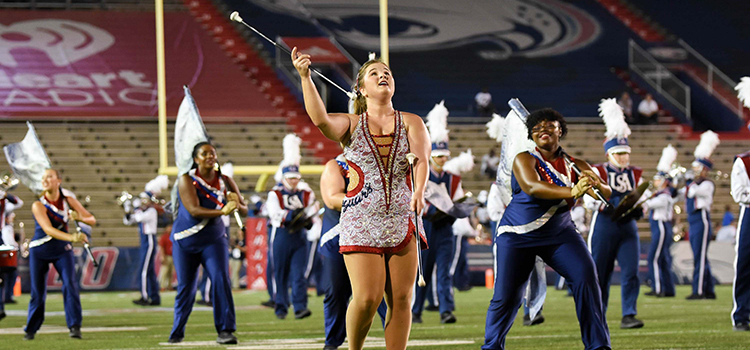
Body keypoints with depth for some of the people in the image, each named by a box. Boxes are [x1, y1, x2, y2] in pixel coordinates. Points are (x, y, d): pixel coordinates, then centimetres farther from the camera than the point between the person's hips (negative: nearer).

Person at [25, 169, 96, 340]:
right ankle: (30, 329, 19)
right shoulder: (38, 205, -16)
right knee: (37, 292, 2)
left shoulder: (69, 200, -4)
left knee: (70, 284, -17)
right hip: (39, 252, -2)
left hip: (62, 251, 2)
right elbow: (48, 229, -30)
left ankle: (75, 327, -17)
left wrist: (80, 217, -24)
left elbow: (92, 220, 0)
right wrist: (71, 237, -46)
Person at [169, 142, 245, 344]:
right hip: (185, 241, -2)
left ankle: (225, 330, -18)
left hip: (214, 239, 2)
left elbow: (244, 211, 1)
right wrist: (222, 211, -37)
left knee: (221, 279, -17)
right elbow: (194, 210, -24)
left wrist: (236, 205, -24)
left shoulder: (225, 181, 1)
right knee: (186, 287, 3)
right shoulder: (186, 180, -11)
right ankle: (177, 332, 21)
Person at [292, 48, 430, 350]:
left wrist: (419, 190, -28)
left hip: (403, 220, 2)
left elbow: (421, 159, -6)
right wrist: (305, 77, -27)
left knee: (401, 299, -2)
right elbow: (320, 119, -14)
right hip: (361, 220, -2)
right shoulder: (351, 125, 8)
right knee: (367, 298, -12)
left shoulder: (411, 123, 11)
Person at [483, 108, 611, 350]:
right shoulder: (524, 159, -6)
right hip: (518, 235, -2)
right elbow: (531, 187, -26)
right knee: (506, 296, -5)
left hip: (559, 233, 2)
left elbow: (607, 194, -1)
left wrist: (596, 185, -27)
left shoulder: (574, 165, 4)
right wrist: (571, 191, -40)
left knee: (586, 276, -19)